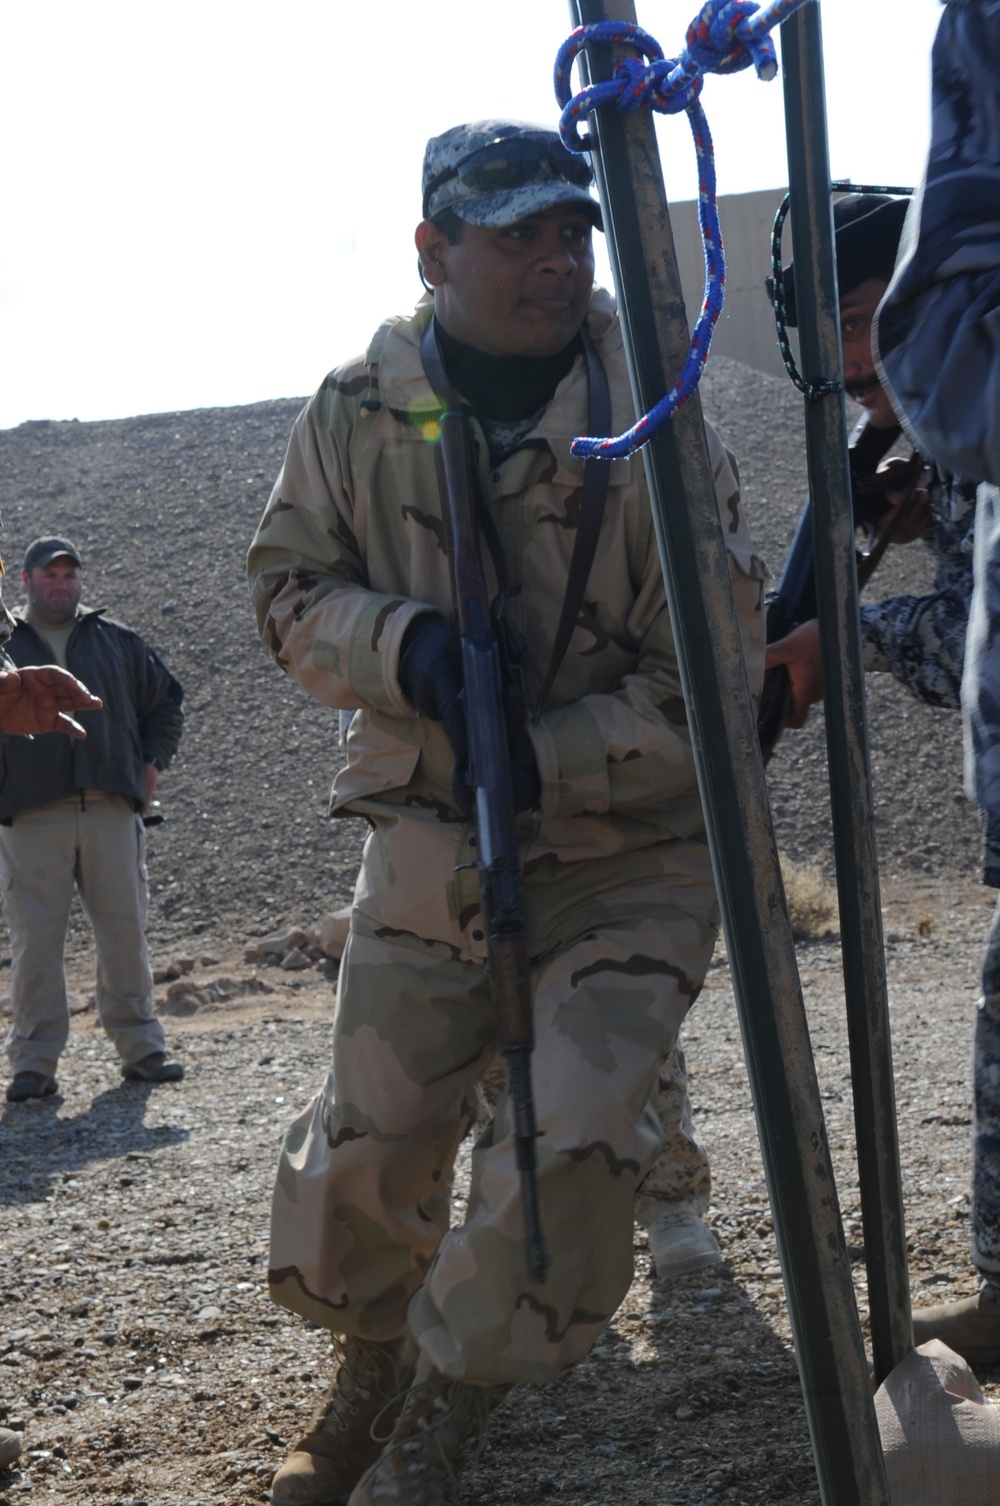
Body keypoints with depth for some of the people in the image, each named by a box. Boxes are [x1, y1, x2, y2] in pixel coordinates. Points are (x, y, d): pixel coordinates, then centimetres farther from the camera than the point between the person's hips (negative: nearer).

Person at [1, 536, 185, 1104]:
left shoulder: (117, 641, 14)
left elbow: (166, 699, 24)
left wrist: (152, 762, 14)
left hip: (112, 809, 2)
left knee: (127, 930, 4)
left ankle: (141, 1048, 13)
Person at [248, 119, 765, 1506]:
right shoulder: (357, 413, -2)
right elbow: (291, 587, 5)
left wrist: (552, 760, -23)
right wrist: (406, 646, -17)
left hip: (627, 855, -2)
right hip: (430, 843, 2)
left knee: (573, 1143, -15)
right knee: (372, 1138, 4)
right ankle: (369, 1366, 36)